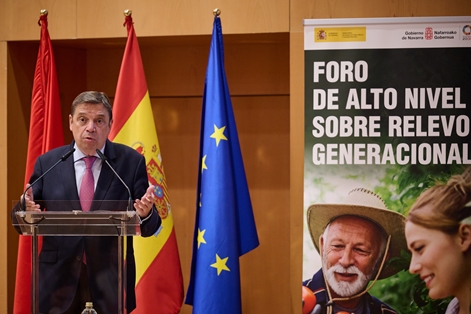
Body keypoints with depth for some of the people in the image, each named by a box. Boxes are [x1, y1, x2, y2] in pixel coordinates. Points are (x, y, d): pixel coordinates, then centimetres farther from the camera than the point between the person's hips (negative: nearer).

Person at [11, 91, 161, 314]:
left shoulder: (131, 161, 0)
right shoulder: (47, 163, 3)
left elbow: (148, 228, -1)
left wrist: (145, 214, -24)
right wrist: (27, 209, -18)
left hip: (111, 283, -1)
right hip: (59, 280, 1)